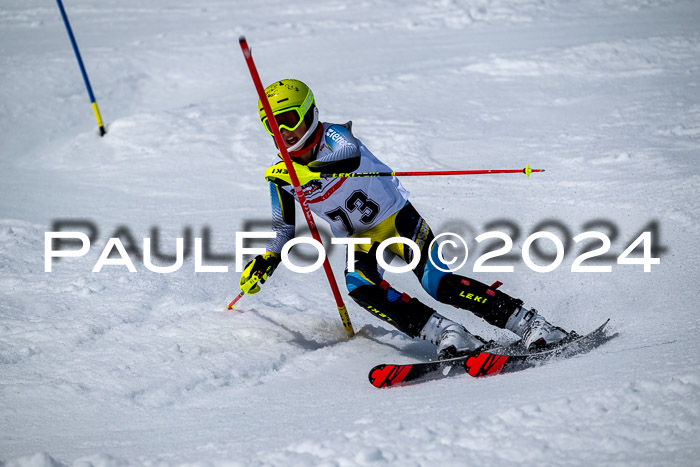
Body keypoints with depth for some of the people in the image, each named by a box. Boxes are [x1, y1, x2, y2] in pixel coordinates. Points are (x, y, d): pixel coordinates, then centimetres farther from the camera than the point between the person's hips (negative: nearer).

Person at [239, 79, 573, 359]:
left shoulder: (333, 136, -16)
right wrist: (266, 261, -3)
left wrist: (307, 170, -57)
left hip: (399, 220, -4)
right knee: (358, 284, -29)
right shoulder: (281, 177, -1)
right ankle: (446, 334, -30)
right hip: (361, 243, 4)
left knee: (440, 283, -23)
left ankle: (531, 325, -18)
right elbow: (284, 226, 14)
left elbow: (350, 155, -41)